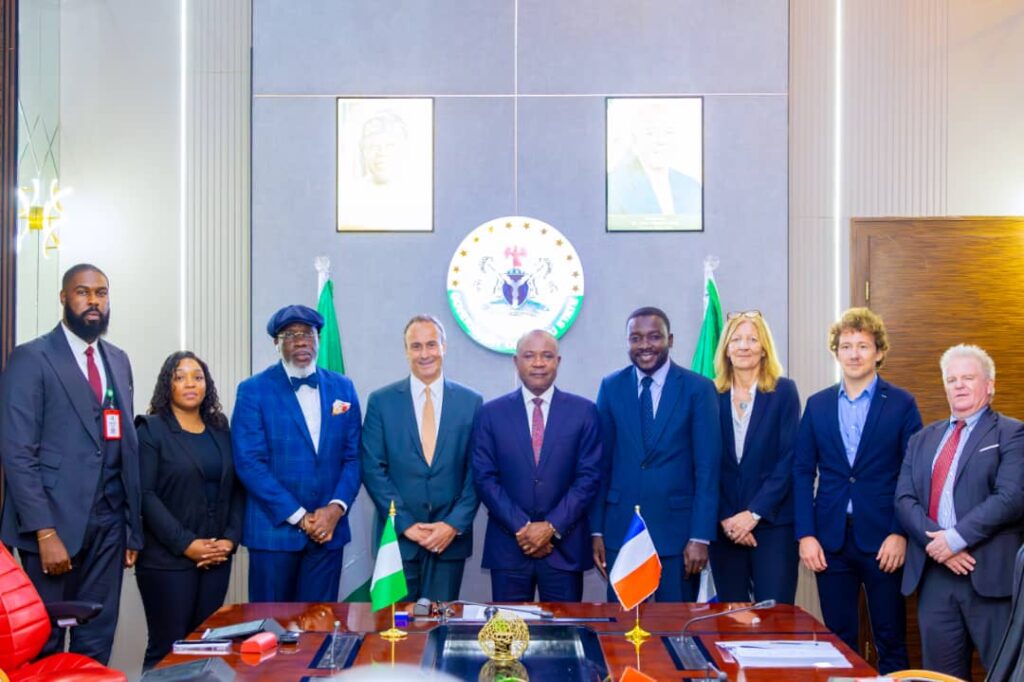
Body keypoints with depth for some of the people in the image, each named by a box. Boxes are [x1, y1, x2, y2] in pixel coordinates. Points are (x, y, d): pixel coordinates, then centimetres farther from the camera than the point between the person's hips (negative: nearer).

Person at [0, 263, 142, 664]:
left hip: (109, 523, 5)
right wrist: (45, 533, -16)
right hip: (55, 522, -5)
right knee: (43, 646, 7)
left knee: (96, 646, 10)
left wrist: (133, 526, 9)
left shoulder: (119, 361, 12)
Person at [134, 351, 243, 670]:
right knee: (167, 648, -1)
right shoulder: (151, 429, -1)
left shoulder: (221, 432, 12)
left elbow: (236, 490, 10)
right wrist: (185, 544, -16)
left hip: (217, 558, 4)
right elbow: (145, 495, -10)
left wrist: (230, 539, -5)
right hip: (167, 559, -4)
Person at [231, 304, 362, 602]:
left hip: (328, 528, 3)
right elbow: (249, 463, -10)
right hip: (274, 528, -3)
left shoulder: (342, 387, 7)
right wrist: (299, 516, -13)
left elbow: (353, 456, 6)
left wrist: (336, 508, -10)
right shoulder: (253, 390, -3)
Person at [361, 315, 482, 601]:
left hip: (451, 536, 1)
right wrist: (405, 524, -9)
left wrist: (454, 524, -8)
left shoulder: (471, 402, 4)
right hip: (398, 535, 0)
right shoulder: (381, 401, 1)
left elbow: (477, 473, 2)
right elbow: (373, 469, -2)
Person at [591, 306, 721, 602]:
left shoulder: (698, 389, -3)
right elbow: (602, 463, 5)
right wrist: (597, 530, 3)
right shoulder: (611, 387, 4)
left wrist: (700, 537, -9)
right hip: (621, 527, 2)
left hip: (677, 527, -2)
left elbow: (707, 469, -5)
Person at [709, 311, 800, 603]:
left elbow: (789, 459, -6)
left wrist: (754, 513, -12)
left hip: (773, 524, -2)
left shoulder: (784, 391, 0)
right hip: (724, 526, 2)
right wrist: (724, 518, -7)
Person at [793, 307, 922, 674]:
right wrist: (805, 534, -3)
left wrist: (900, 534, -10)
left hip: (882, 540, -2)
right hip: (830, 539, 2)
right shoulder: (817, 405, 7)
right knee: (838, 639, 9)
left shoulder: (901, 404, 0)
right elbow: (803, 472, 5)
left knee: (890, 639, 7)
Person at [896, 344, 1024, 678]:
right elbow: (905, 499, 6)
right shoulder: (924, 438, 17)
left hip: (990, 574, -4)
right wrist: (936, 542, -11)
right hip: (933, 573, 5)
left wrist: (956, 537, -17)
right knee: (941, 674, 10)